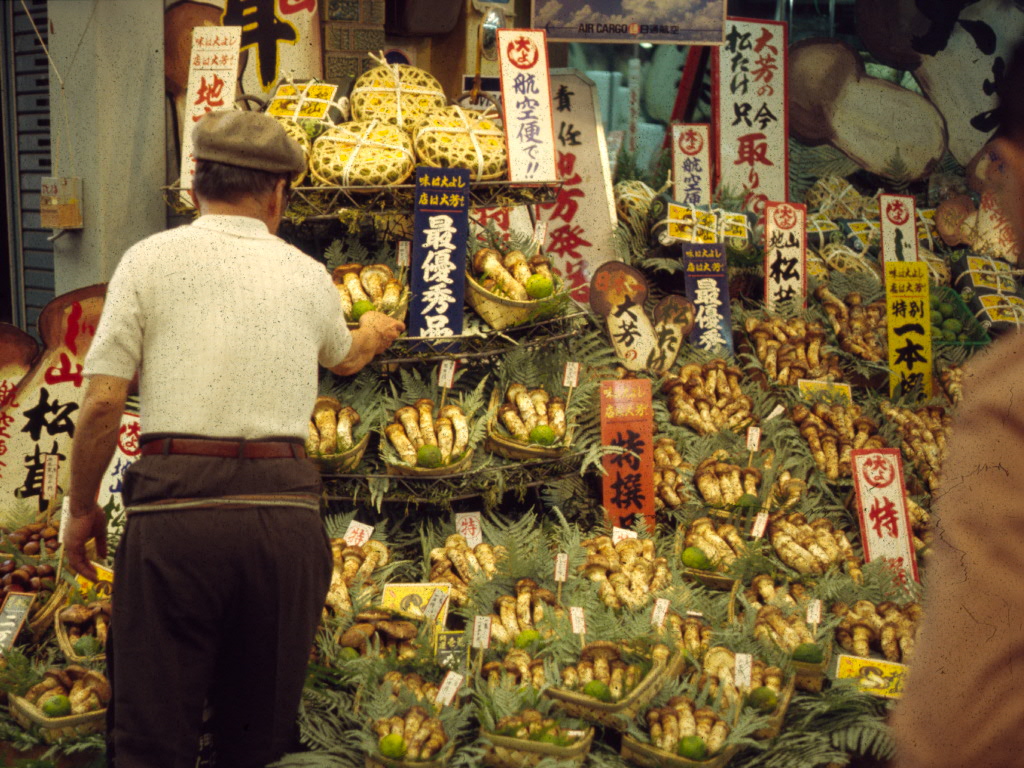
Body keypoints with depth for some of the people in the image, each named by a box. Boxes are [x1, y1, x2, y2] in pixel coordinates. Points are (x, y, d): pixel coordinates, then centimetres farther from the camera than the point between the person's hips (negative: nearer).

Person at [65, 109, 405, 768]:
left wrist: (83, 509, 11)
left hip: (175, 507, -2)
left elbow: (102, 403, -2)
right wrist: (374, 334, 59)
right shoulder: (307, 275, 13)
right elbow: (345, 359, 36)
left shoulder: (151, 260, 4)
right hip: (285, 510, 2)